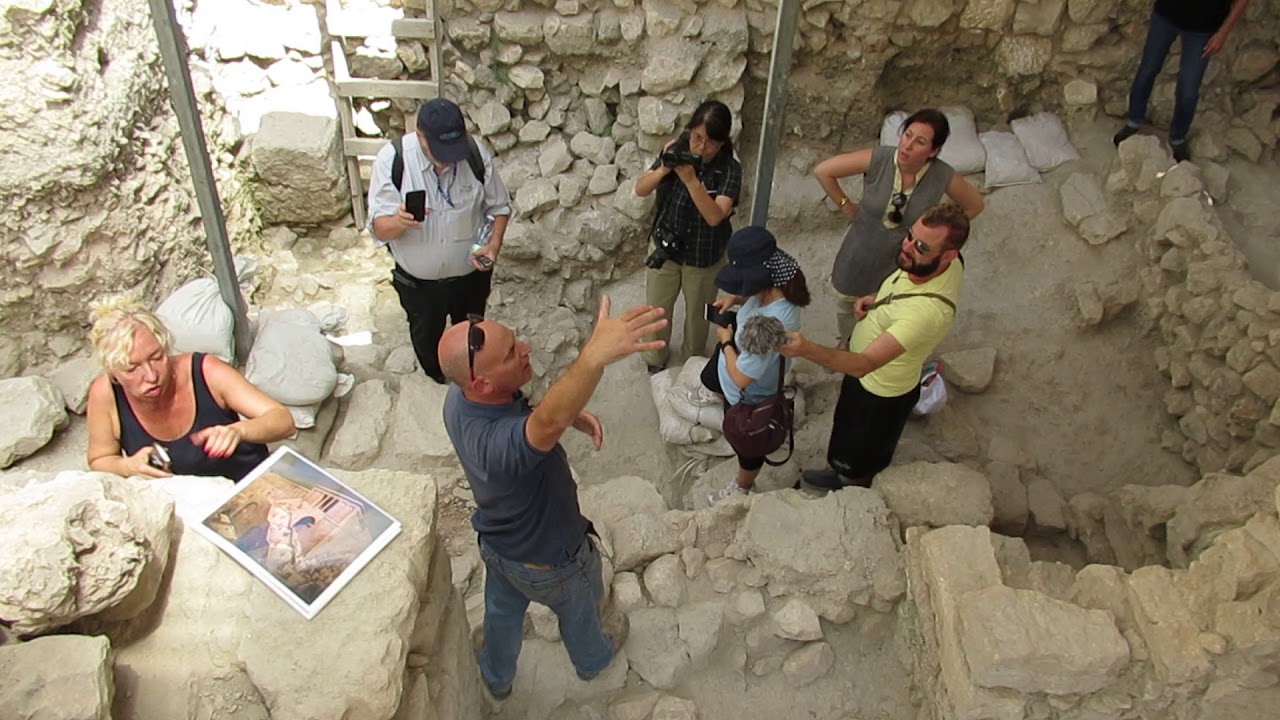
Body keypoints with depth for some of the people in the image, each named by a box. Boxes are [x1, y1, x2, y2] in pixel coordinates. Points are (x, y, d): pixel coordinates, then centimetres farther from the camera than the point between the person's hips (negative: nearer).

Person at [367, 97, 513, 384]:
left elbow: (499, 205, -6)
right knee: (426, 334, 28)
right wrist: (398, 221, -47)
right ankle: (436, 375, 61)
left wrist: (494, 243, -24)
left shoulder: (476, 152, -21)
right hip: (418, 281, -1)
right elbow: (379, 229, -24)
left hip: (471, 274, 1)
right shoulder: (391, 160, -26)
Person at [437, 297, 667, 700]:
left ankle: (496, 677, 63)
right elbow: (549, 422, -72)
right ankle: (592, 659, 62)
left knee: (502, 610, 34)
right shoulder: (498, 441, -49)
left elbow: (530, 410, -3)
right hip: (548, 560, -5)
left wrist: (572, 414, -20)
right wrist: (595, 356, -88)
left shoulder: (460, 395, -24)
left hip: (496, 543, 6)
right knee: (578, 609, 29)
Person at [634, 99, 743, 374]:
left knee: (697, 314, 20)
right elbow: (640, 190, -14)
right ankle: (656, 358, 46)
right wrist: (663, 169, -34)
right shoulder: (676, 151, -14)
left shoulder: (729, 169, -22)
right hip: (666, 248, 2)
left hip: (705, 257, -2)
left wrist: (690, 179, -43)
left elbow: (715, 216, -33)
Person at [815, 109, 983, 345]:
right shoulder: (877, 159, -28)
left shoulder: (943, 177, -25)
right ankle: (845, 343, 60)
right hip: (862, 252, 1)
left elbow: (974, 205, -5)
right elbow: (822, 171, -18)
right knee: (845, 300, 26)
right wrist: (845, 205, -10)